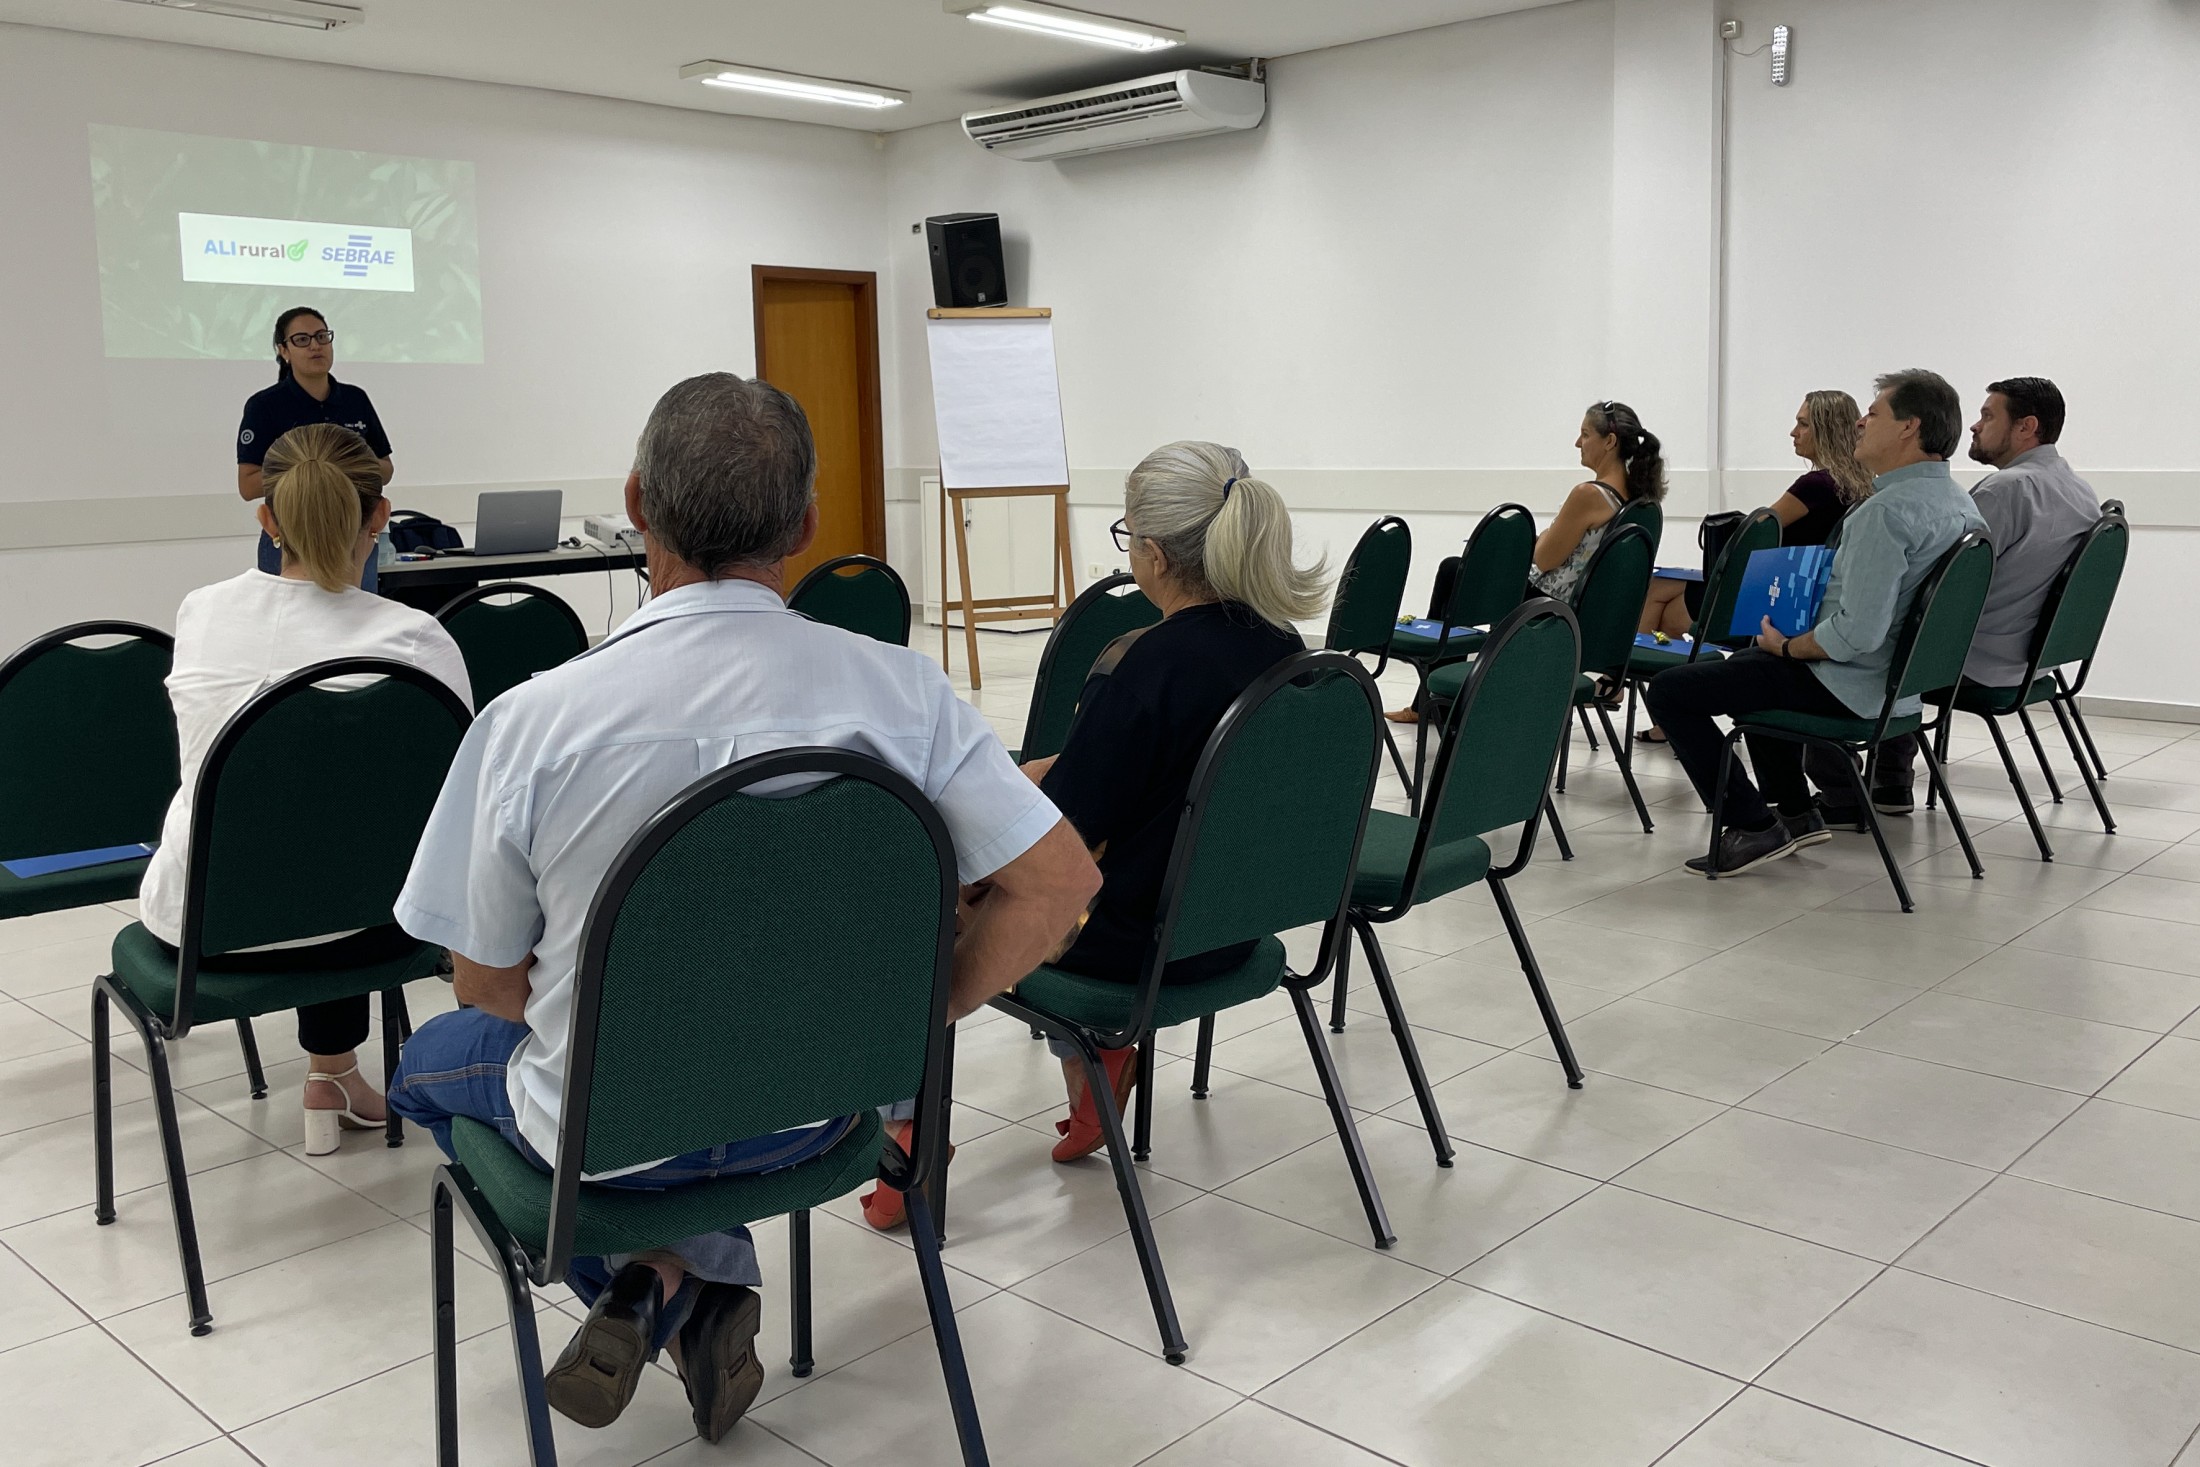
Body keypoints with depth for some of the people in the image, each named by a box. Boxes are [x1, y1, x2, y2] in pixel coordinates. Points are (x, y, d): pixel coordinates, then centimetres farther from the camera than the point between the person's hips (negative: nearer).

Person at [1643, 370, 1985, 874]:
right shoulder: (1959, 501, 5)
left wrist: (1786, 646, -14)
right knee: (1749, 663, 34)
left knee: (1669, 690, -5)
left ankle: (1754, 827, -2)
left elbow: (1858, 632, -32)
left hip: (1849, 683, -10)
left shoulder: (1887, 510, -26)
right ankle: (1796, 813, 31)